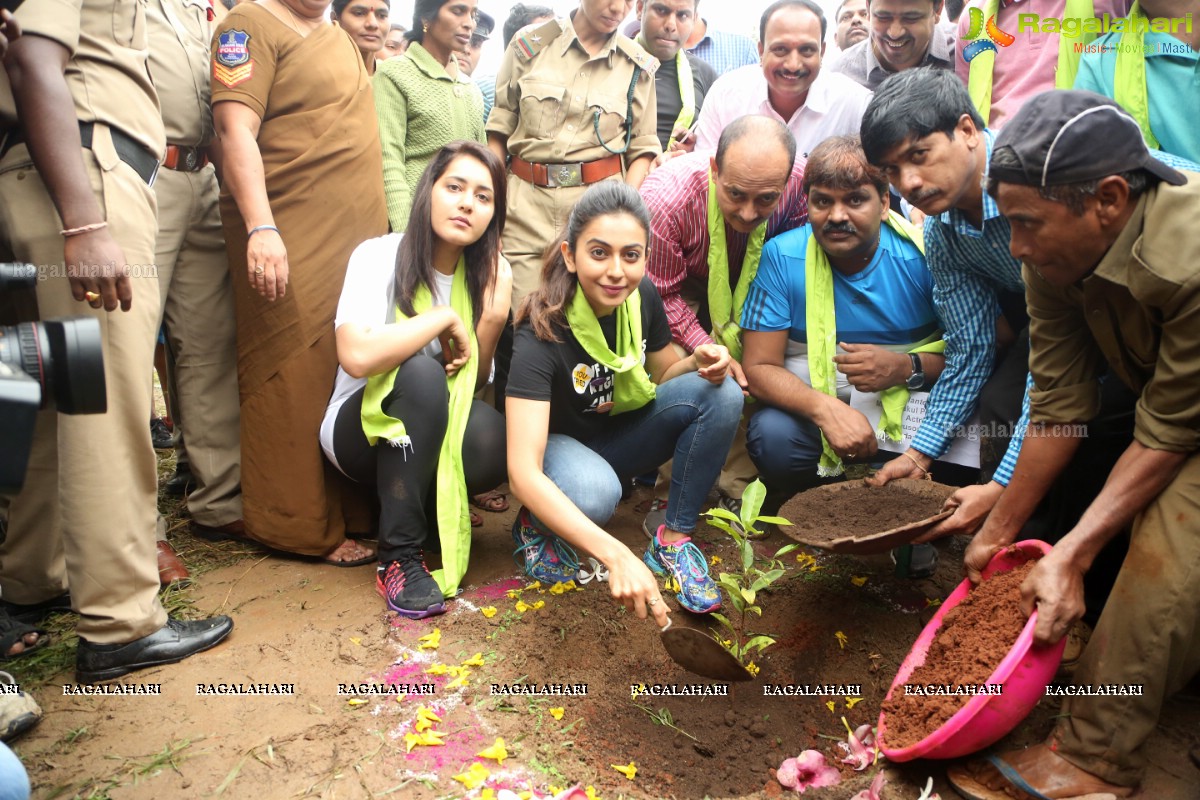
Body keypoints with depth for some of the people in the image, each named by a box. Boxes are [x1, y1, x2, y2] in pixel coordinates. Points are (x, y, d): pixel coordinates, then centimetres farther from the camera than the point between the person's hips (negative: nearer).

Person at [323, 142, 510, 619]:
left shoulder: (486, 274, 0)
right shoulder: (379, 256, -16)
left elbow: (472, 381, -1)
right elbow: (357, 356, -34)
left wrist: (494, 319, -16)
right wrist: (445, 318, -24)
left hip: (434, 431, 4)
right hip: (362, 427, -3)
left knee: (493, 442, -30)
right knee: (422, 372, -35)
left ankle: (430, 511, 4)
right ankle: (400, 554, -23)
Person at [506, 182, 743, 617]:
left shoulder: (641, 296, -15)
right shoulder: (542, 333, -32)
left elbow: (661, 374, 5)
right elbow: (522, 472, -41)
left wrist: (701, 362, -21)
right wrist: (615, 554, -53)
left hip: (622, 432, 5)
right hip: (558, 443, -5)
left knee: (722, 395, -19)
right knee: (594, 494, -40)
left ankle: (674, 538, -9)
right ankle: (537, 526, -3)